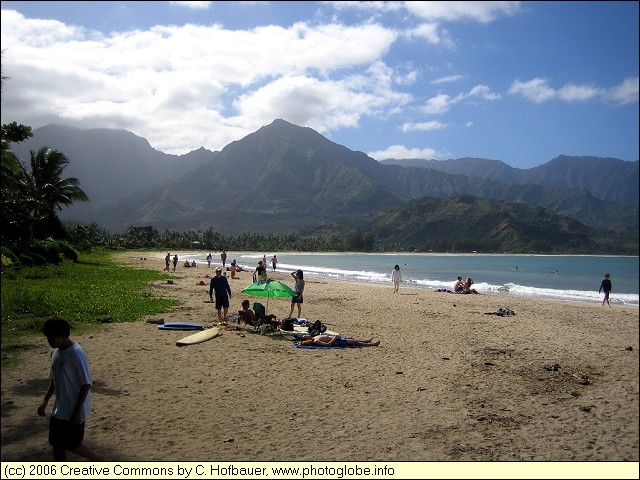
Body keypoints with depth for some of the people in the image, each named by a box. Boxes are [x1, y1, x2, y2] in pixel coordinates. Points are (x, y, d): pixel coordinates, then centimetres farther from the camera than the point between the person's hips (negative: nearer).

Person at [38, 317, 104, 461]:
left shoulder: (76, 354, -23)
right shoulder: (55, 352, 4)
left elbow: (86, 384, -20)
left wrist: (78, 411, -20)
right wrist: (45, 401, 16)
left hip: (73, 410, -8)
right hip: (59, 410, 8)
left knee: (72, 444, 3)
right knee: (57, 444, 11)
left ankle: (98, 460, 27)